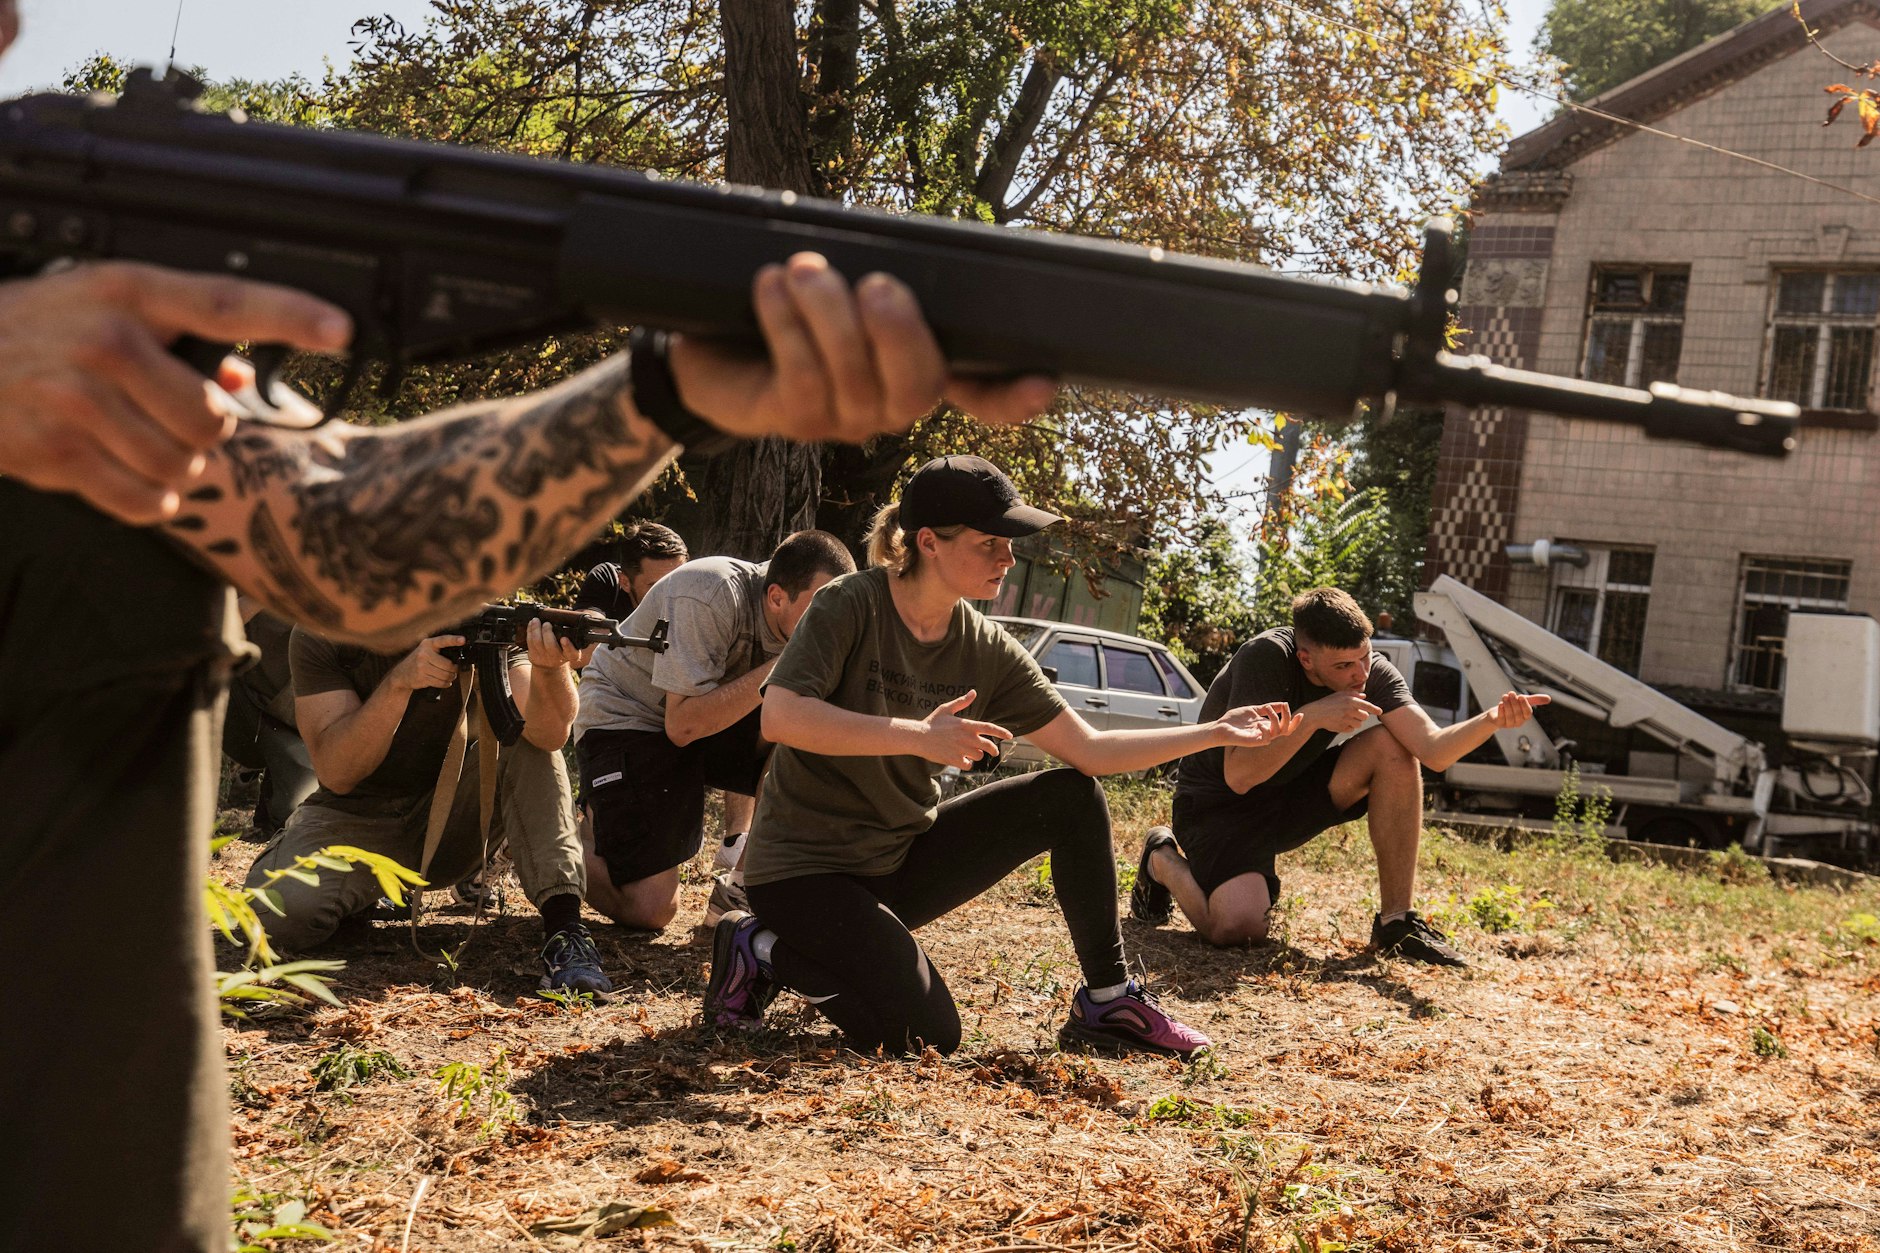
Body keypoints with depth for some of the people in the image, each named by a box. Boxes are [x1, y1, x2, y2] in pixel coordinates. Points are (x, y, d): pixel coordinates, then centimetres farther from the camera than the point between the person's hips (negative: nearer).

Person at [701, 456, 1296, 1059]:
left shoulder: (987, 650, -1)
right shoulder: (851, 606, -18)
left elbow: (1090, 750, -1)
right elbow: (780, 717, -31)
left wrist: (1215, 732, -7)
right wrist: (918, 735, -36)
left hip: (900, 858, 7)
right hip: (804, 867, -6)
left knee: (1070, 798, -5)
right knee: (925, 1034, -22)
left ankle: (1107, 1000, 3)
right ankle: (764, 950, 0)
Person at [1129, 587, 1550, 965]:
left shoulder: (1372, 671, -12)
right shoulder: (1266, 657, -28)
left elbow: (1433, 750, -25)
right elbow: (1238, 775, -32)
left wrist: (1491, 719, -43)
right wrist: (1313, 716, -37)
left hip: (1292, 798, 6)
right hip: (1219, 804, -5)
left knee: (1392, 747, -19)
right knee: (1239, 926, -31)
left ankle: (1396, 921, -12)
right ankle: (1165, 859, 5)